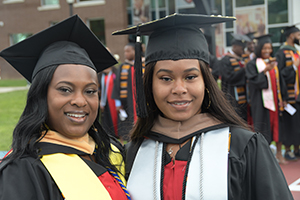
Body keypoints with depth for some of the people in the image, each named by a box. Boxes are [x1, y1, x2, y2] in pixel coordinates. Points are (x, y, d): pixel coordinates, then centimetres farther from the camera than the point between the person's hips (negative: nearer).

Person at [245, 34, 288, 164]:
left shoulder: (274, 62, 13)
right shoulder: (252, 64, -3)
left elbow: (280, 81, 13)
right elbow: (254, 81, -15)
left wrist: (283, 98, 8)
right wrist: (265, 70, -26)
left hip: (275, 100, 5)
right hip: (261, 101, -5)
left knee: (279, 125, 5)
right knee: (263, 129, -1)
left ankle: (279, 153, 17)